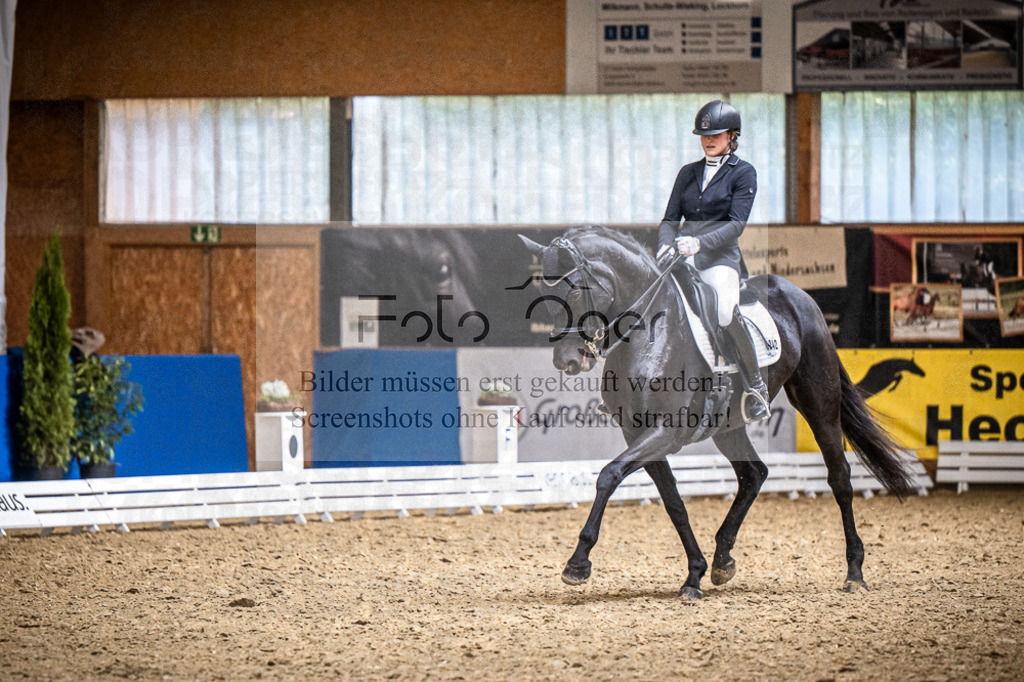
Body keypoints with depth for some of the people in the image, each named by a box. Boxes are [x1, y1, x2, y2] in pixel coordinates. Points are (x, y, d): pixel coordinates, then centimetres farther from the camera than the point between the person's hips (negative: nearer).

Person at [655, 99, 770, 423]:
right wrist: (666, 247, -8)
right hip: (681, 256, 5)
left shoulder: (743, 173, 4)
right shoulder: (688, 173, 19)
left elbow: (736, 224, -7)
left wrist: (699, 242, -23)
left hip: (720, 255, -5)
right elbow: (670, 219, 15)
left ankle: (755, 387, -16)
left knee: (726, 314, -31)